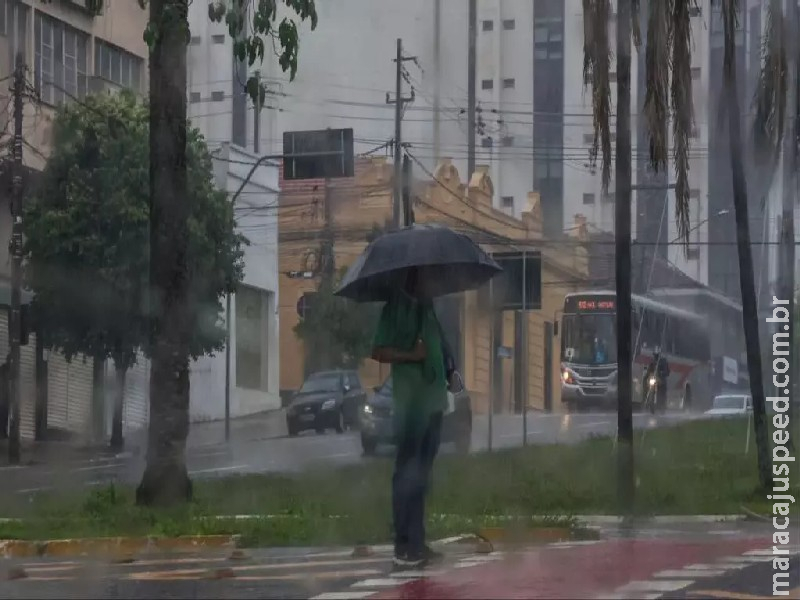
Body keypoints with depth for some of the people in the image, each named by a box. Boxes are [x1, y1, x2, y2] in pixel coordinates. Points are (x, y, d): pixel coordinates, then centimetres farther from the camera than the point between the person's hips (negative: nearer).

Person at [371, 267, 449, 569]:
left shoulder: (428, 306, 15)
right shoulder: (397, 307, -6)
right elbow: (378, 351, -11)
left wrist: (449, 373, 7)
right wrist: (411, 354, -22)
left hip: (433, 400, 8)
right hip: (410, 403, -8)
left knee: (421, 473, 11)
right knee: (408, 472, -6)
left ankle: (417, 542, 17)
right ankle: (403, 547, -5)